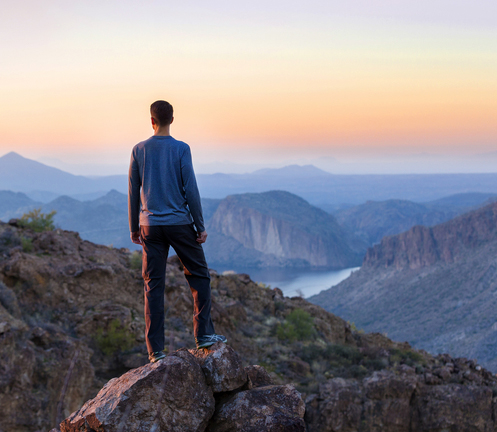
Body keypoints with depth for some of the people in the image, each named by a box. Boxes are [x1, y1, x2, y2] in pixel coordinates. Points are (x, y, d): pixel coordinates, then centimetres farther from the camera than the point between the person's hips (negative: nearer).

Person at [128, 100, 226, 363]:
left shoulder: (139, 151, 3)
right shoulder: (181, 149, -4)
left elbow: (133, 192, 6)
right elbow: (191, 190, -7)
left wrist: (134, 229, 15)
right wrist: (200, 227, 0)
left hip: (151, 226, 2)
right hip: (180, 223, -2)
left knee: (153, 286, 3)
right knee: (198, 275, 14)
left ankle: (156, 349, 1)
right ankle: (203, 333, 7)